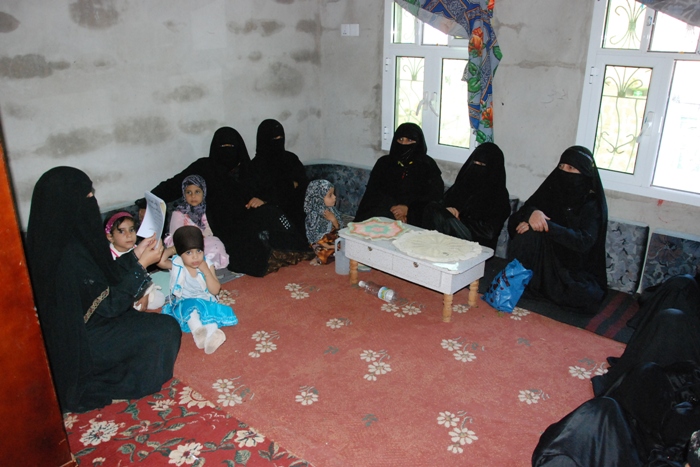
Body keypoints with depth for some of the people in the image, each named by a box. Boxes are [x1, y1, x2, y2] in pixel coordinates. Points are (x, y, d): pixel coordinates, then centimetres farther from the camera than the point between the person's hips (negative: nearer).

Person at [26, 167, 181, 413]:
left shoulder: (56, 241, -3)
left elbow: (101, 276, 9)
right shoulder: (69, 256, -32)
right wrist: (142, 265, -20)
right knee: (166, 329, -6)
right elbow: (107, 306, -24)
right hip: (83, 344, -9)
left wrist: (135, 255, 2)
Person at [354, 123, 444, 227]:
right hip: (385, 211, 3)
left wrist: (409, 209, -15)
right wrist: (392, 208, -15)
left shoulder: (428, 165, 9)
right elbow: (373, 191, 4)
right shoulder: (384, 162, 15)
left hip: (414, 216, -3)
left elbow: (435, 196, 0)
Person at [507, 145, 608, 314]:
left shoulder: (592, 204, -7)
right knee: (528, 233, -26)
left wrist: (546, 225, -32)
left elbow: (584, 241, -23)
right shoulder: (551, 191, 3)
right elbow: (514, 222, -3)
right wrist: (531, 213, -25)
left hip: (574, 270, -1)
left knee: (587, 298, -30)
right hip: (544, 261, 1)